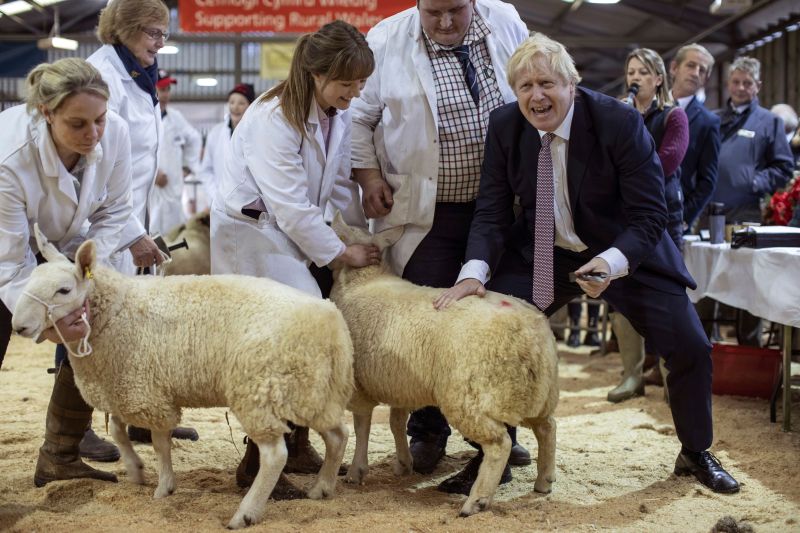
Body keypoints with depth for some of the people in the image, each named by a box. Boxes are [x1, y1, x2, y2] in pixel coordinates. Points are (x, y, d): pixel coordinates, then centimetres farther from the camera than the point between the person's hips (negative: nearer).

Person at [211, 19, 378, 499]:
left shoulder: (337, 114, 1)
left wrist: (362, 235, 0)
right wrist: (342, 253, -17)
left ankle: (296, 444, 17)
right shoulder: (273, 120, -24)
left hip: (296, 231, 8)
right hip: (252, 233, -8)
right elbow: (291, 207, -24)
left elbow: (340, 183, 8)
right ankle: (257, 464, -7)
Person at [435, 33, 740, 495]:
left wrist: (612, 263, -39)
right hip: (541, 254, 2)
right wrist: (475, 272, -26)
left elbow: (649, 214, -21)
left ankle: (696, 454, 20)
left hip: (625, 252, -2)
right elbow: (493, 212, -8)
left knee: (690, 348, -8)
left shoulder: (620, 122, -22)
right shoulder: (504, 126, -11)